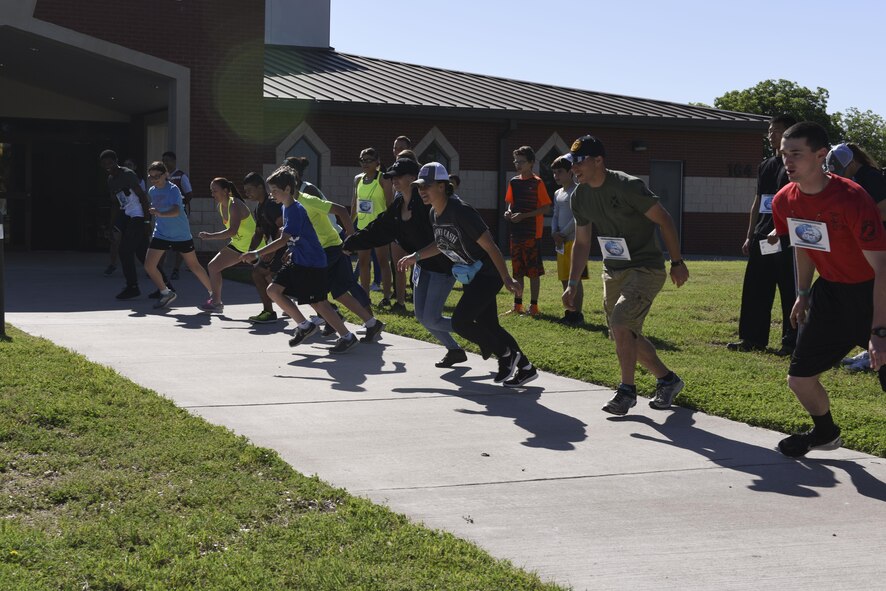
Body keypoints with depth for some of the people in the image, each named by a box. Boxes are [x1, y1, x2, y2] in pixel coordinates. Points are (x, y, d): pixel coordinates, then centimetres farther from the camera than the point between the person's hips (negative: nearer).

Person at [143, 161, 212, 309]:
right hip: (160, 234, 5)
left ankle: (213, 294, 23)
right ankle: (166, 293, 13)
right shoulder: (152, 191, 1)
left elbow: (176, 211, -36)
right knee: (149, 265, -6)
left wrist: (160, 214, -52)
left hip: (181, 235, -5)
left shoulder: (173, 189, -19)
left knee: (194, 266, 6)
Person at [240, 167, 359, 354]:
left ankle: (347, 337, 7)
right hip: (297, 262, 10)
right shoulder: (285, 208, 8)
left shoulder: (296, 211, -22)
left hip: (313, 263, -10)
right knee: (273, 290, 1)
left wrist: (257, 254, -35)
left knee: (318, 303, -7)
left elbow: (283, 240, -30)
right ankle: (305, 326, 10)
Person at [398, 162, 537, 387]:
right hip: (470, 278, 9)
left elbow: (490, 246, -23)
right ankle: (524, 368, 20)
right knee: (488, 325, 10)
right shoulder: (434, 214, 2)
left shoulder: (461, 212, -24)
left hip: (487, 274, -9)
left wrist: (507, 279, -25)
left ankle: (506, 355, 3)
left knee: (460, 321, -14)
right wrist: (416, 256, 14)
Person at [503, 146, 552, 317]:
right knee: (517, 269, 10)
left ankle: (533, 306, 2)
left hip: (532, 232, -7)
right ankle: (517, 305, 17)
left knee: (533, 270, -3)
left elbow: (546, 208, -11)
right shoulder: (514, 182, 11)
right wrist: (509, 212, -1)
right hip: (516, 232, 7)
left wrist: (523, 216, -17)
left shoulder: (537, 182, -8)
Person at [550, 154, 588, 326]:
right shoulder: (557, 194, 18)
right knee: (564, 279, 9)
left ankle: (578, 313, -7)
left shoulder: (578, 191, -7)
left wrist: (563, 233, -12)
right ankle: (570, 312, 15)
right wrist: (555, 233, -1)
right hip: (561, 241, 8)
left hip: (574, 240, -8)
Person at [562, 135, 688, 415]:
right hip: (613, 271, 8)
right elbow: (581, 242, 12)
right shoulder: (580, 197, 2)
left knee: (620, 322, -23)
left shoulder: (629, 186, -20)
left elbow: (664, 220, -13)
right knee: (625, 336, 10)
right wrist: (572, 284, 6)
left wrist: (677, 263, -10)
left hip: (646, 269, -8)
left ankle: (627, 390, -9)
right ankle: (668, 380, 30)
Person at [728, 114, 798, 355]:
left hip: (787, 239, -7)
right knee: (755, 290, 8)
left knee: (789, 291, -3)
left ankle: (791, 342, 3)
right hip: (762, 238, 7)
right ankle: (753, 338, 16)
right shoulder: (764, 166, 16)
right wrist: (750, 236, 17)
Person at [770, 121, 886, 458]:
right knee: (799, 378, 9)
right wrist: (803, 295, 19)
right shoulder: (785, 201, -6)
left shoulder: (851, 199, -27)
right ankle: (825, 434, 38)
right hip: (830, 291, 6)